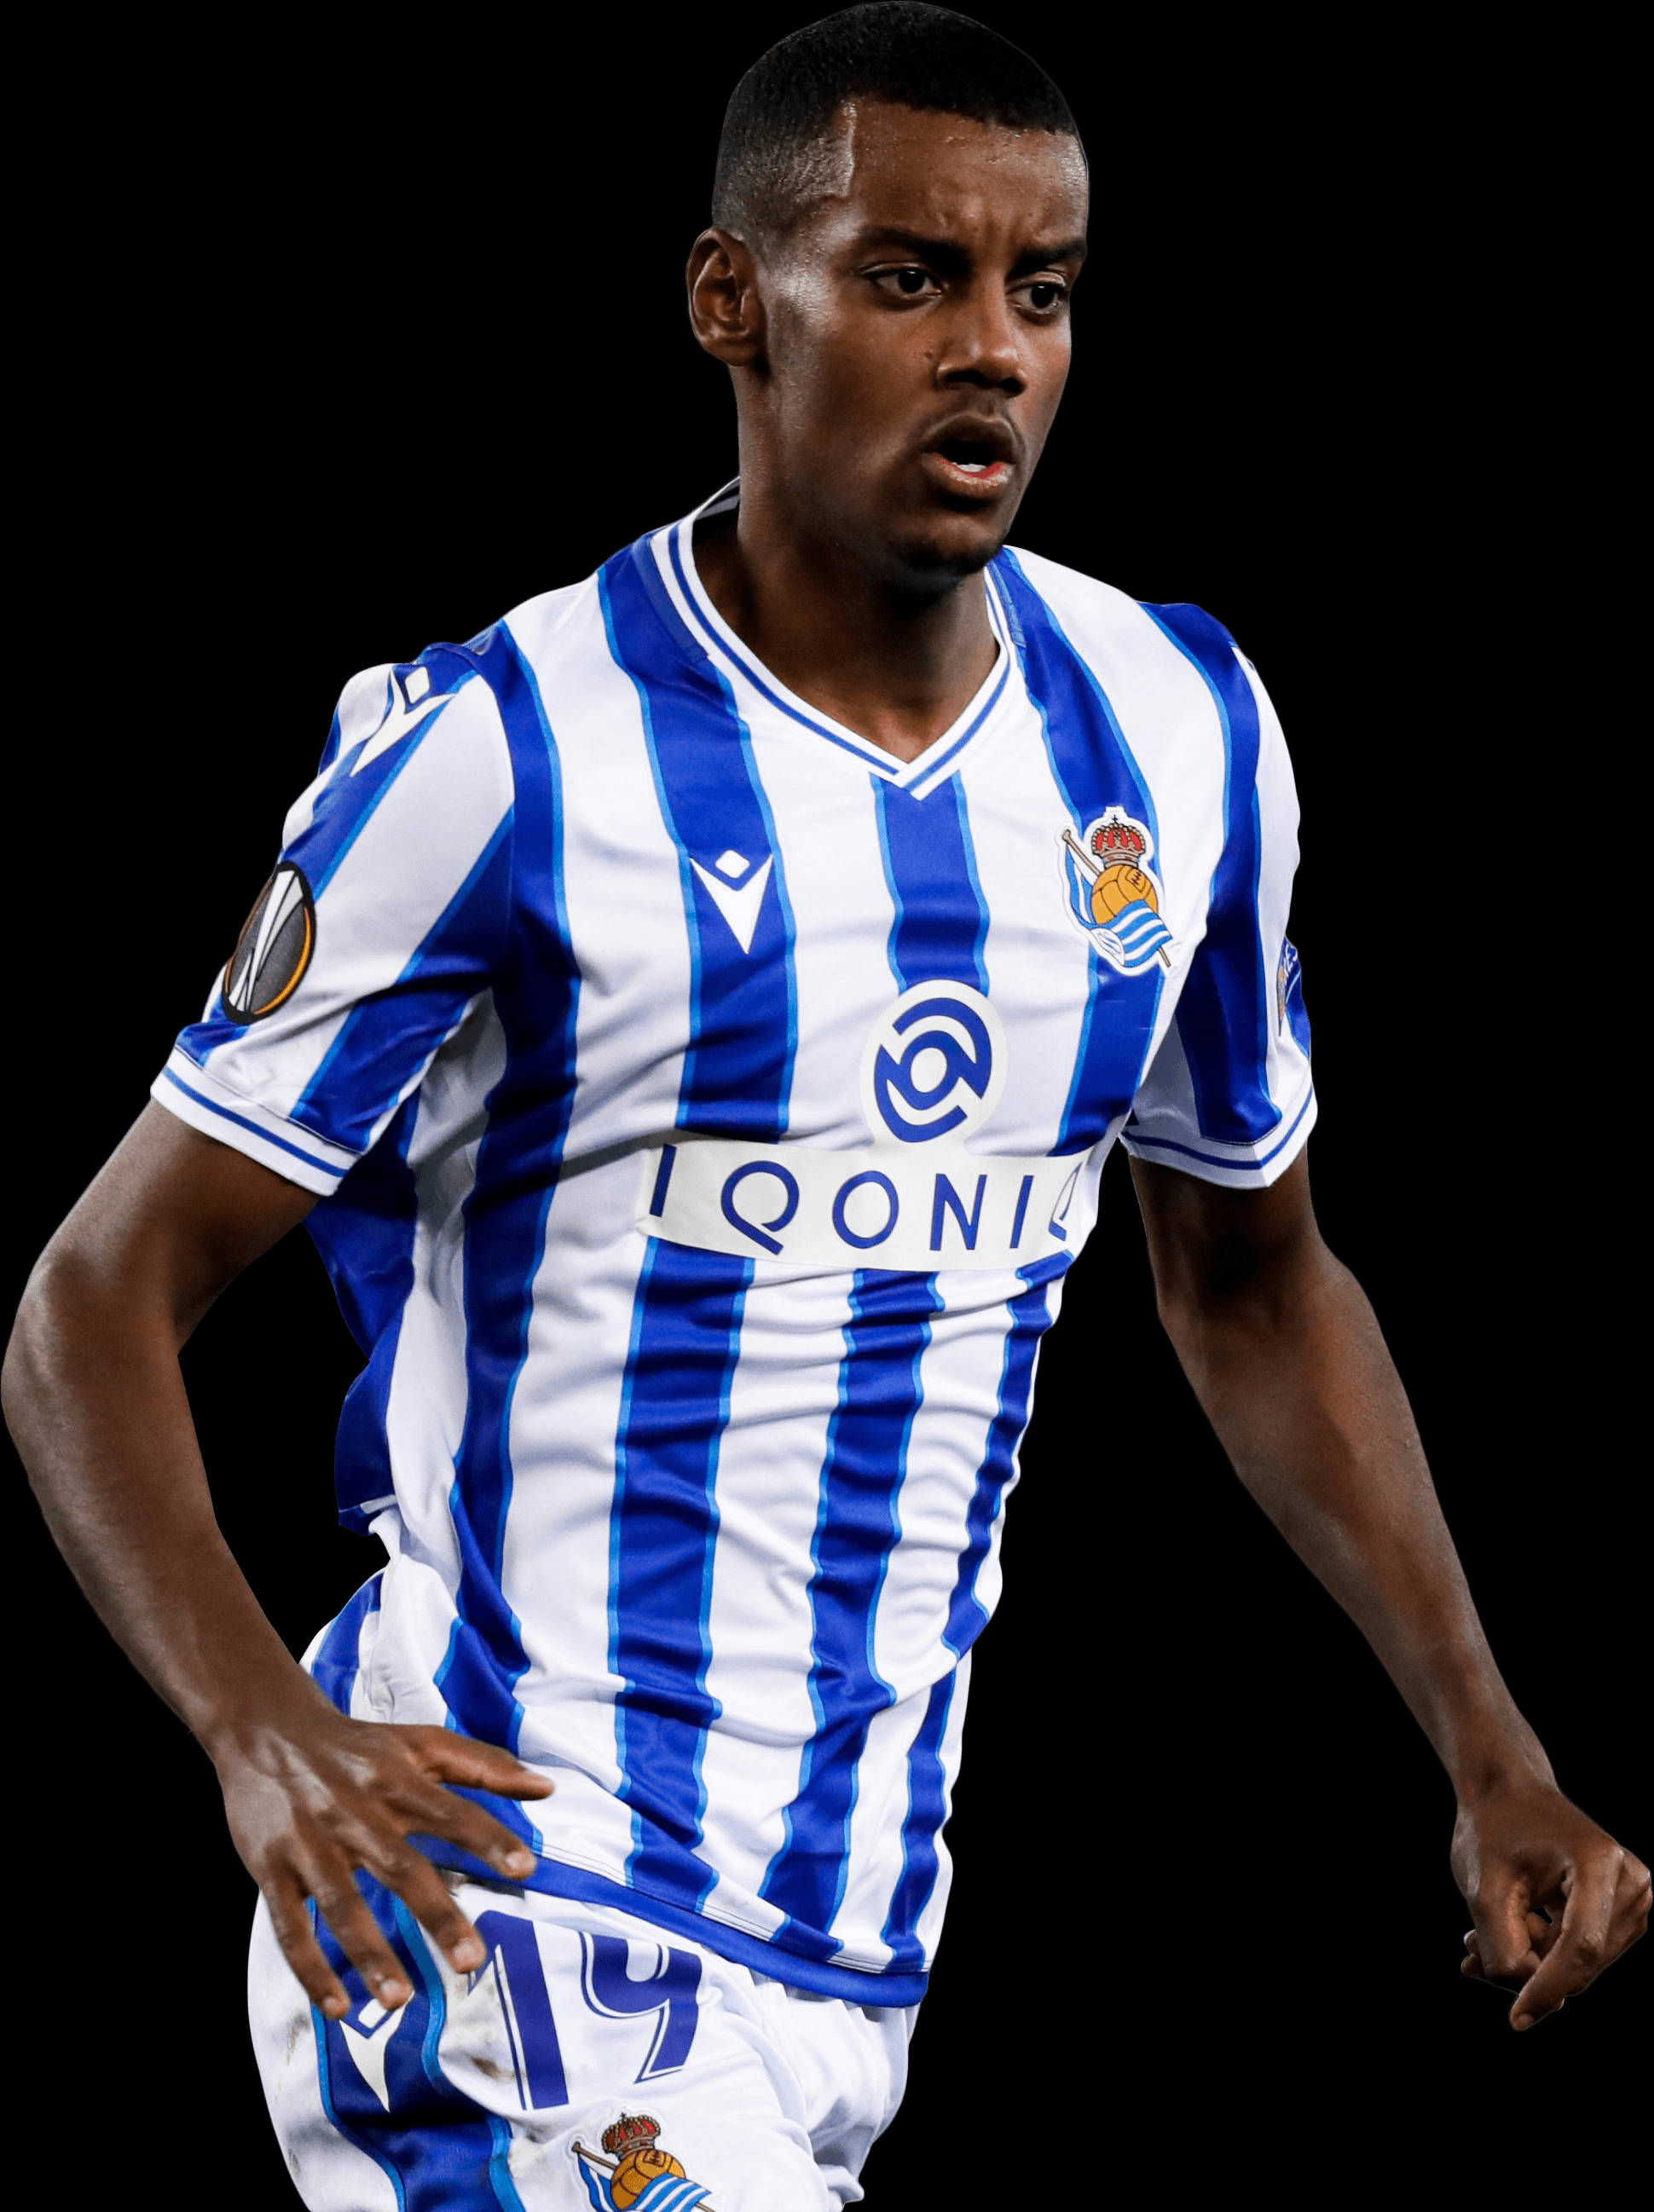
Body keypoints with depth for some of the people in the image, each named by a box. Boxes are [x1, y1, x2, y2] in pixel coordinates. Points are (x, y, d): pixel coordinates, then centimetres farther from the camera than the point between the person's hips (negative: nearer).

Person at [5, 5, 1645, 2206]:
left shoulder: (1177, 738, 6)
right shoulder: (500, 758, -12)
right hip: (503, 1917, -6)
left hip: (859, 1957, 6)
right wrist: (260, 1730, -27)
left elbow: (1252, 1279, 21)